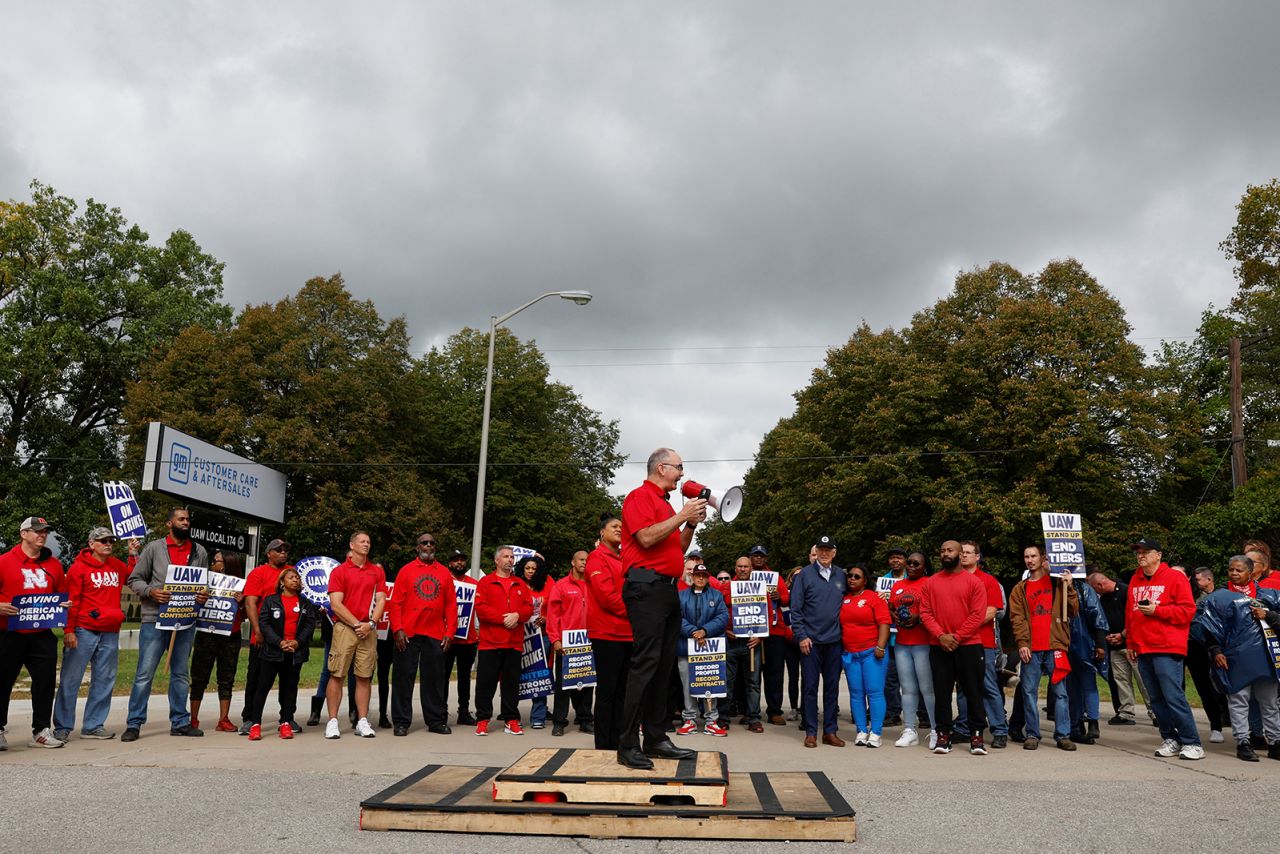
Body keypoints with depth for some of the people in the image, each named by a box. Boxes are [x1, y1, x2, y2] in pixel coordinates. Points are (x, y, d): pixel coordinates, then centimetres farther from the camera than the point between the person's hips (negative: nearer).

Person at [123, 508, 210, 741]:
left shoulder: (199, 552, 11)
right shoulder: (154, 548, 1)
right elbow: (134, 579, 2)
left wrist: (205, 595, -4)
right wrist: (151, 591, -16)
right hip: (155, 619, -3)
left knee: (181, 674, 12)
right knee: (144, 673, -2)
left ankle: (180, 722, 20)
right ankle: (134, 724, 7)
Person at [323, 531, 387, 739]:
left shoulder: (377, 571, 12)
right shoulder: (339, 571, 2)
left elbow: (381, 601, 7)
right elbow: (335, 605, -5)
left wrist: (370, 624, -7)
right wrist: (356, 624, -9)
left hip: (368, 630, 3)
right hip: (344, 627, -3)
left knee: (364, 677, 5)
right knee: (337, 675, -3)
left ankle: (362, 722, 10)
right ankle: (332, 722, 3)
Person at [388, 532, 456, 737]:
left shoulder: (444, 573, 9)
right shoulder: (406, 570, 4)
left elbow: (451, 605, 8)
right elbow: (395, 603, 0)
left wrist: (449, 632, 0)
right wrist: (397, 629, -10)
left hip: (435, 635, 2)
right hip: (408, 635, -2)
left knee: (435, 678, 7)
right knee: (403, 678, 2)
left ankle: (437, 720, 16)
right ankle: (401, 722, 11)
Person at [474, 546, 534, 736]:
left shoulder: (520, 584, 15)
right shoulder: (485, 582, 3)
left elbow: (529, 607, 8)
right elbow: (480, 607, -9)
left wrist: (517, 615, -13)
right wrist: (503, 619, -15)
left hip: (515, 642, 3)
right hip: (490, 641, -3)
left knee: (512, 682, 7)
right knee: (486, 682, 0)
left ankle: (511, 720, 14)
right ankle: (483, 720, 10)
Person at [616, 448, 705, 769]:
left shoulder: (665, 503, 24)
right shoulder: (640, 496, -3)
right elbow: (647, 538, -18)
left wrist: (691, 524, 12)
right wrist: (682, 516, -11)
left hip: (667, 589, 10)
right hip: (646, 585, -10)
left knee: (664, 667, 9)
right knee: (646, 663, -13)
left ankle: (656, 739, 14)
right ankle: (628, 746, -10)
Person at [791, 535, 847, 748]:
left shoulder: (841, 575, 8)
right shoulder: (804, 575, -2)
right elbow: (795, 608, -4)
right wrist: (801, 636, -10)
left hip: (834, 640, 3)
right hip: (811, 640, -3)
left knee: (832, 687, 8)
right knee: (810, 687, 2)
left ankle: (830, 731, 17)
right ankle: (811, 732, 9)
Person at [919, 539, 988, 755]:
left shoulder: (973, 582, 0)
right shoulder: (931, 582, 8)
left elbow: (978, 615, -7)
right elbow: (925, 612, 3)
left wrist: (957, 637, -13)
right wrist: (940, 635, -11)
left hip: (968, 645, -2)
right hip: (939, 647, 2)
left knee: (973, 691, 2)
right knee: (941, 692, 5)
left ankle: (976, 736, 10)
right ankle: (943, 735, 13)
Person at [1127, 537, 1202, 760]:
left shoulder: (1175, 577, -2)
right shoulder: (1135, 581, 16)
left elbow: (1187, 610, -8)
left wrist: (1157, 610, -15)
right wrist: (1131, 644, 18)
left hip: (1167, 649, -6)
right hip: (1143, 649, 6)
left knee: (1173, 696, -10)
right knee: (1156, 698, 8)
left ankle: (1192, 743, -3)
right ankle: (1170, 739, 16)